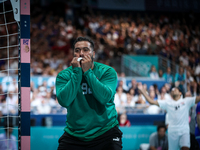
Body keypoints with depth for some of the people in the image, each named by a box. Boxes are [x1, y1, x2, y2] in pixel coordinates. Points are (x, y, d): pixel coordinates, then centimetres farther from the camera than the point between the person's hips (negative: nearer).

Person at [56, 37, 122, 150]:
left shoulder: (107, 72, -3)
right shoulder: (64, 75, 0)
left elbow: (105, 97, -20)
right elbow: (64, 101, -17)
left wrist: (88, 72, -19)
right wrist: (76, 72, -18)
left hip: (105, 132, -1)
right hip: (74, 135, 1)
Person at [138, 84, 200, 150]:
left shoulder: (186, 101, 9)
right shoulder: (167, 103, 11)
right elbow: (151, 101, 8)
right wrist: (142, 91, 4)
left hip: (184, 130, -2)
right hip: (172, 131, 2)